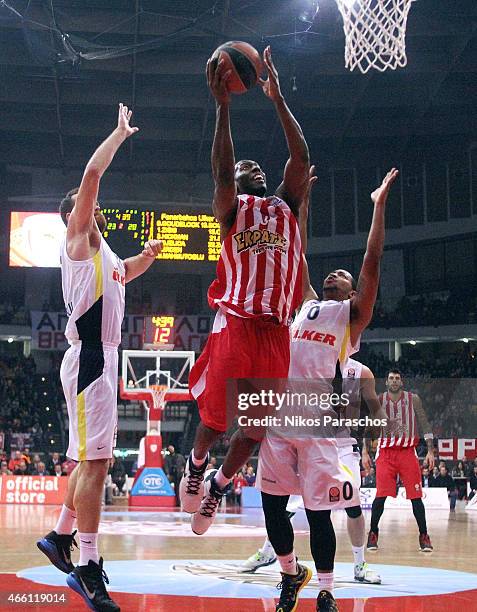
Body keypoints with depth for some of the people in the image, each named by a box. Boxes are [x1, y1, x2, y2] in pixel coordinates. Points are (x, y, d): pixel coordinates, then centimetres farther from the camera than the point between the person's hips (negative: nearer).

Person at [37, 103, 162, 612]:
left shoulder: (101, 252, 22)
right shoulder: (76, 239, -2)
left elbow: (121, 275, 45)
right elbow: (91, 174, -13)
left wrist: (145, 257, 25)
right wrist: (121, 133, -3)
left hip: (102, 358, 10)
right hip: (89, 358, -10)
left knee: (95, 457, 15)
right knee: (94, 459, -14)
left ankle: (60, 536, 26)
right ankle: (87, 566, -16)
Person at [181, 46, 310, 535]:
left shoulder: (286, 207, 19)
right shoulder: (231, 209, 8)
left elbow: (301, 157, 7)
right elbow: (220, 170, -13)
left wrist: (277, 98, 4)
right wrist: (222, 106, -17)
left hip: (275, 333, 4)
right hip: (235, 325, -4)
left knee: (256, 427, 5)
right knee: (216, 417, 0)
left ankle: (219, 485, 29)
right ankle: (196, 464, 33)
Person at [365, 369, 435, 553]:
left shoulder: (413, 399, 0)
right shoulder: (378, 401, 1)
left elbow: (425, 425, 3)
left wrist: (430, 450, -4)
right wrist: (365, 451, 0)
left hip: (408, 452, 0)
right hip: (386, 453, 0)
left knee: (416, 496, -2)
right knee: (380, 496, -7)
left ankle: (424, 536, 7)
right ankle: (373, 533, 7)